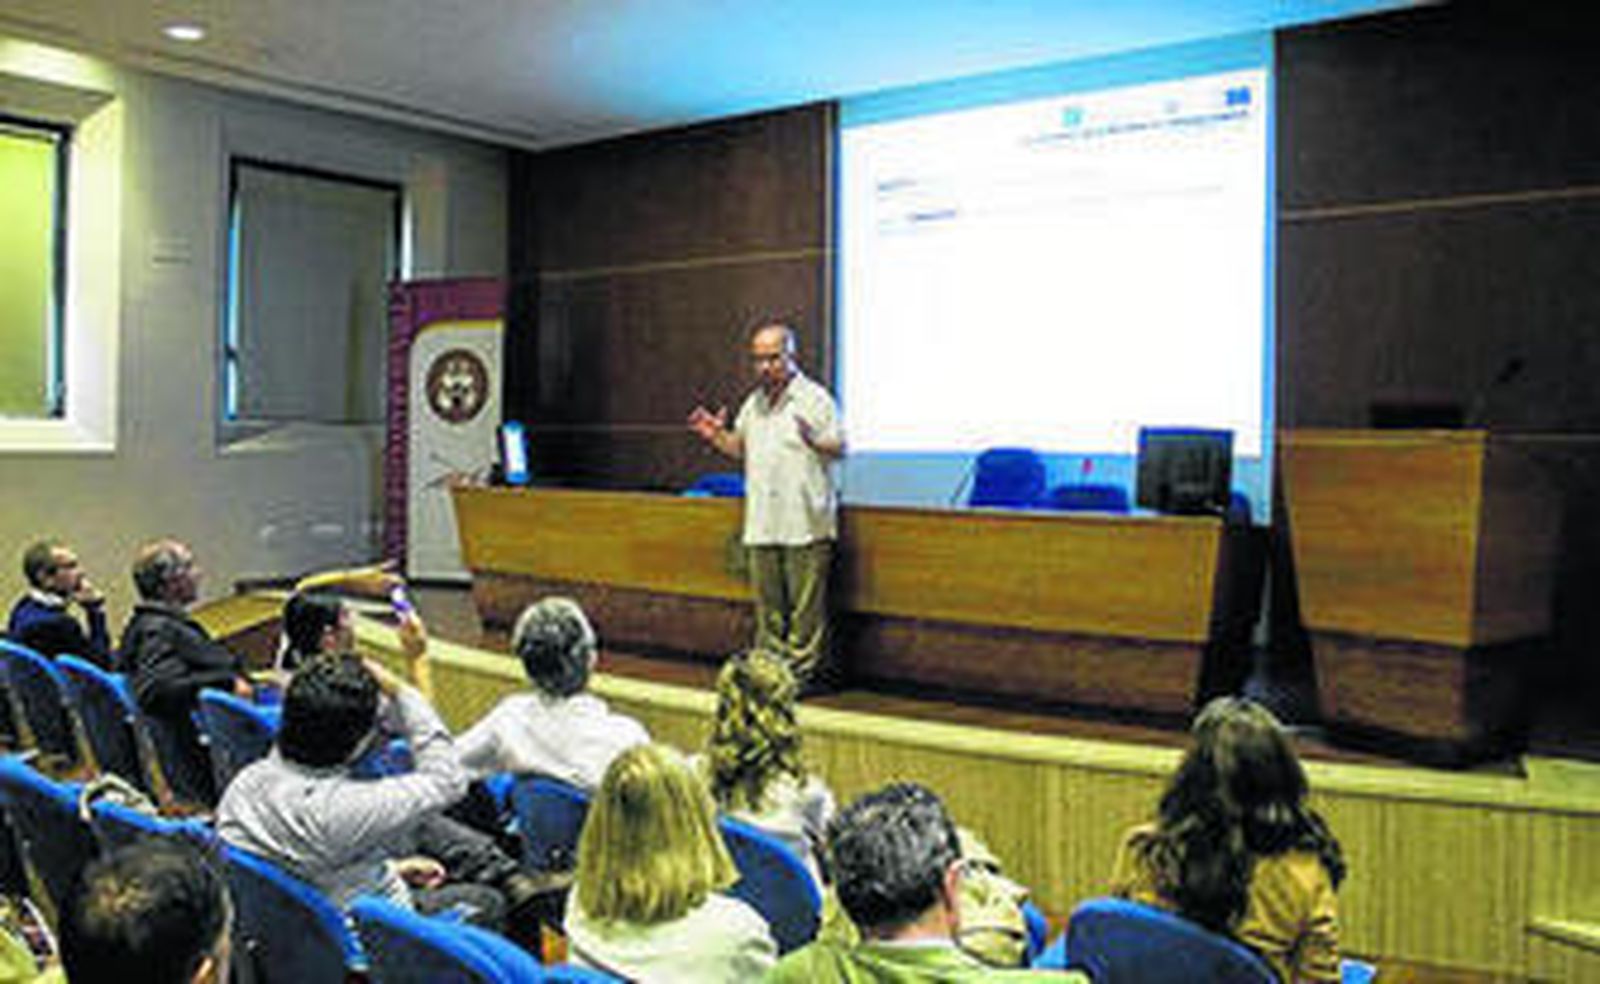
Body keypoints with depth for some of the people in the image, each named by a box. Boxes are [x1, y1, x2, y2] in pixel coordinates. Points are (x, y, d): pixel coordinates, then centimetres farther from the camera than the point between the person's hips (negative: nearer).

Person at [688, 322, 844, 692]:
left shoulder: (815, 398, -4)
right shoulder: (754, 402, 16)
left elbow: (840, 449, -10)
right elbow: (740, 447, 26)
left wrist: (814, 441, -30)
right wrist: (716, 435, 8)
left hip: (806, 523, -6)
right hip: (762, 523, 6)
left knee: (805, 606, -3)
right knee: (768, 604, 12)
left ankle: (805, 671, 5)